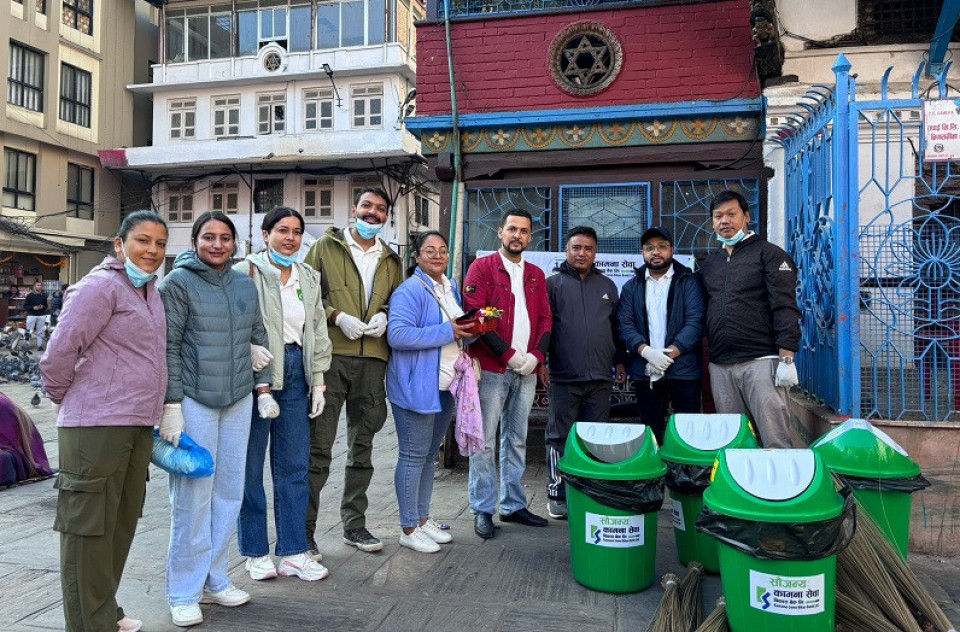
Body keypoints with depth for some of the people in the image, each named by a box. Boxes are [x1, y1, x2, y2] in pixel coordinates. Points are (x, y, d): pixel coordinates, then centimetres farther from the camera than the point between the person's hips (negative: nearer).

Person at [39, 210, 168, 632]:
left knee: (121, 525, 18)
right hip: (97, 428, -9)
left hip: (138, 428, 9)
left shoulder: (150, 291, 15)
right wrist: (70, 402, -1)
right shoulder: (101, 286, -12)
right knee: (89, 528, 2)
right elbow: (58, 354, -14)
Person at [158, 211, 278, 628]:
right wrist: (171, 405, -13)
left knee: (229, 492, 10)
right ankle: (184, 593, 15)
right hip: (193, 401, -5)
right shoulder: (178, 282, -5)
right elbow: (168, 347, -9)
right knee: (193, 496, -1)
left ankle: (214, 579, 26)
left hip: (238, 402, 5)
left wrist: (263, 389, 11)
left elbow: (258, 338, 16)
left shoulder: (244, 284, 10)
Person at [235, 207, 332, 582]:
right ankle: (256, 552, 20)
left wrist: (318, 381, 11)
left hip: (296, 374, 5)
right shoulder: (246, 272, -3)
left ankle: (293, 552, 18)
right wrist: (248, 349, -27)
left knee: (295, 465, 8)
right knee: (251, 464, 4)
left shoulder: (309, 278, 14)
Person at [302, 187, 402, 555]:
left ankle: (354, 524, 26)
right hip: (330, 356, -4)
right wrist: (336, 316, -13)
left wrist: (384, 316, -2)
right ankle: (304, 529, 9)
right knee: (318, 447, -4)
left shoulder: (391, 260, 18)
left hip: (372, 359, 4)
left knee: (362, 448, 13)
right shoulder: (326, 247, 6)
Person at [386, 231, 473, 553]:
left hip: (445, 386, 9)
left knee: (430, 454, 17)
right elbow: (397, 335, -28)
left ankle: (423, 518, 30)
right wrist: (446, 332, -25)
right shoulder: (409, 291, -15)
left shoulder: (451, 289, 13)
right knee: (413, 456, 0)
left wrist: (466, 330, 2)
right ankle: (409, 529, 13)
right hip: (416, 387, -9)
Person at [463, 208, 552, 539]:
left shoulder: (536, 275, 15)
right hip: (490, 368, -5)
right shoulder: (482, 268, -1)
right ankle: (483, 509, 11)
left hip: (526, 370, 5)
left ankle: (513, 505, 23)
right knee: (484, 441, 0)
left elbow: (545, 319, 12)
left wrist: (536, 355, -5)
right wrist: (508, 354, -13)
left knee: (516, 440, 13)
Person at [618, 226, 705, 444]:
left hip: (683, 369, -2)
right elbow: (626, 326, 3)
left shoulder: (689, 282, 5)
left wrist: (669, 353, -16)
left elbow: (695, 322, -5)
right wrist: (646, 351, -15)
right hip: (644, 372, 2)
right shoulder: (631, 287, 13)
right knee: (651, 432, 7)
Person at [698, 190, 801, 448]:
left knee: (777, 442, -9)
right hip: (720, 366, 5)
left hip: (762, 362, -5)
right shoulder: (709, 265, 20)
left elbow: (785, 307, -6)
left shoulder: (768, 253, 3)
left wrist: (786, 359, -14)